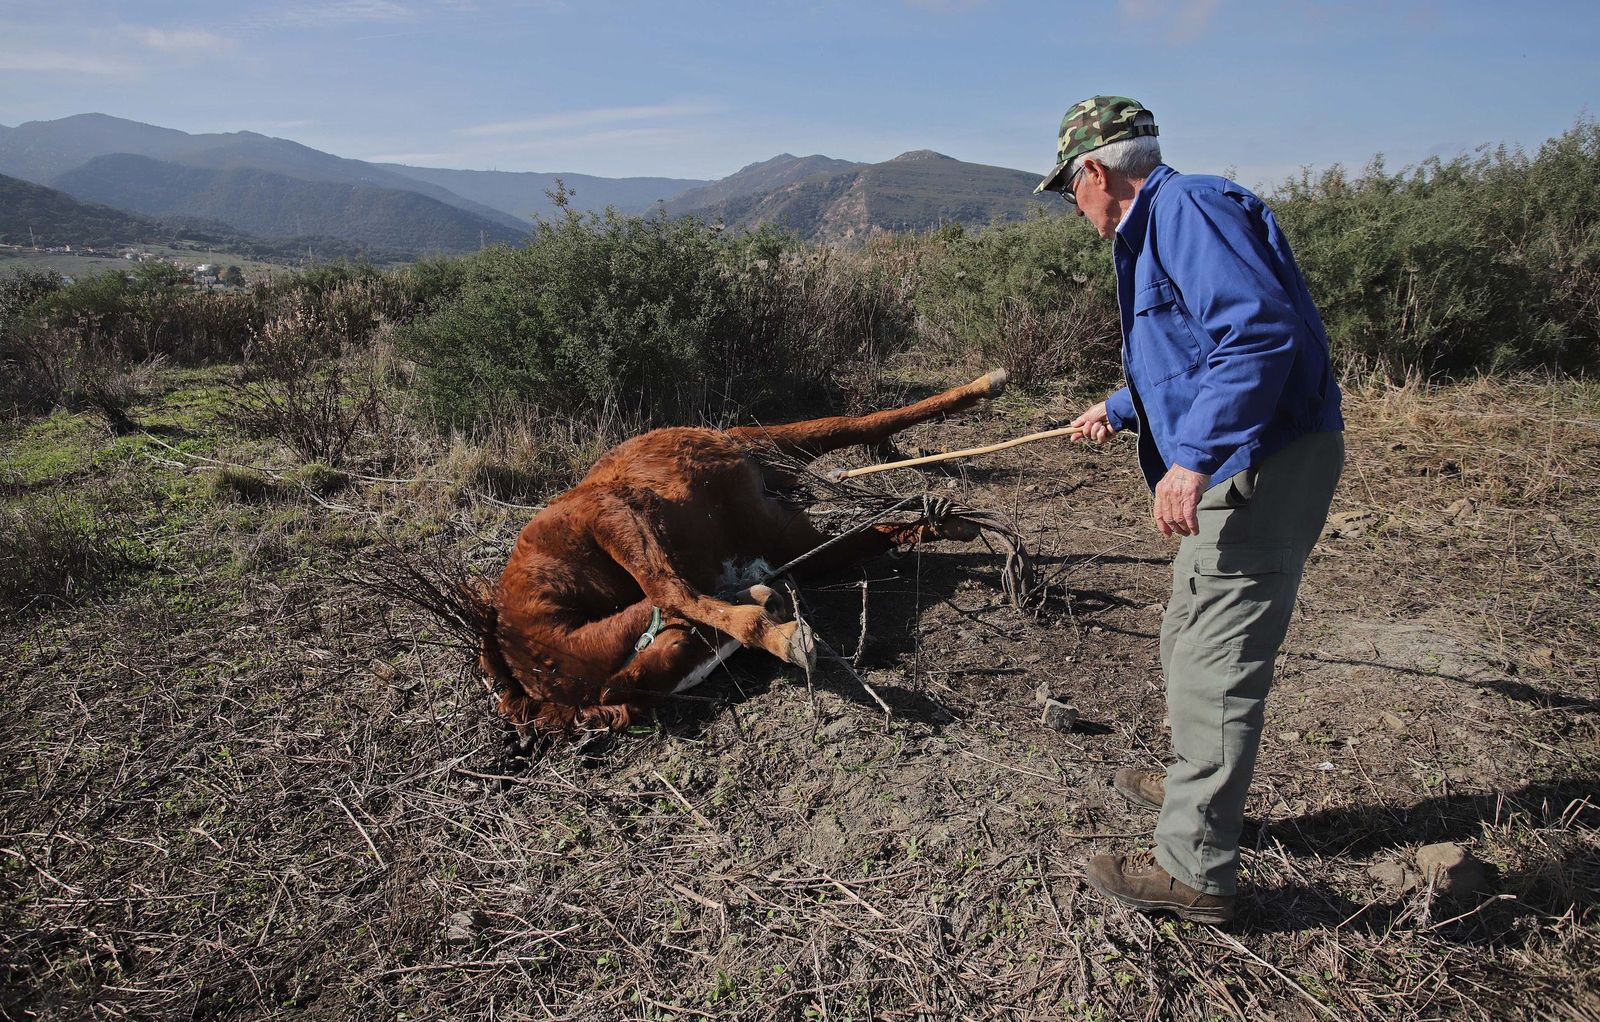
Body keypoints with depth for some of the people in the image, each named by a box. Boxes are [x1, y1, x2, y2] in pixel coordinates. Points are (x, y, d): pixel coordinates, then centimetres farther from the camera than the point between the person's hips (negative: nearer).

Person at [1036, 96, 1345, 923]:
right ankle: (1193, 787, 41)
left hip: (1266, 467, -11)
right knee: (1189, 643, 22)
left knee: (1216, 665, -5)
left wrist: (1194, 455, -32)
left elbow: (1262, 331, -28)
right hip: (1236, 469, 11)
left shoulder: (1188, 208, -14)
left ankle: (1195, 870, 6)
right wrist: (1120, 410, 43)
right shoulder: (1153, 228, 20)